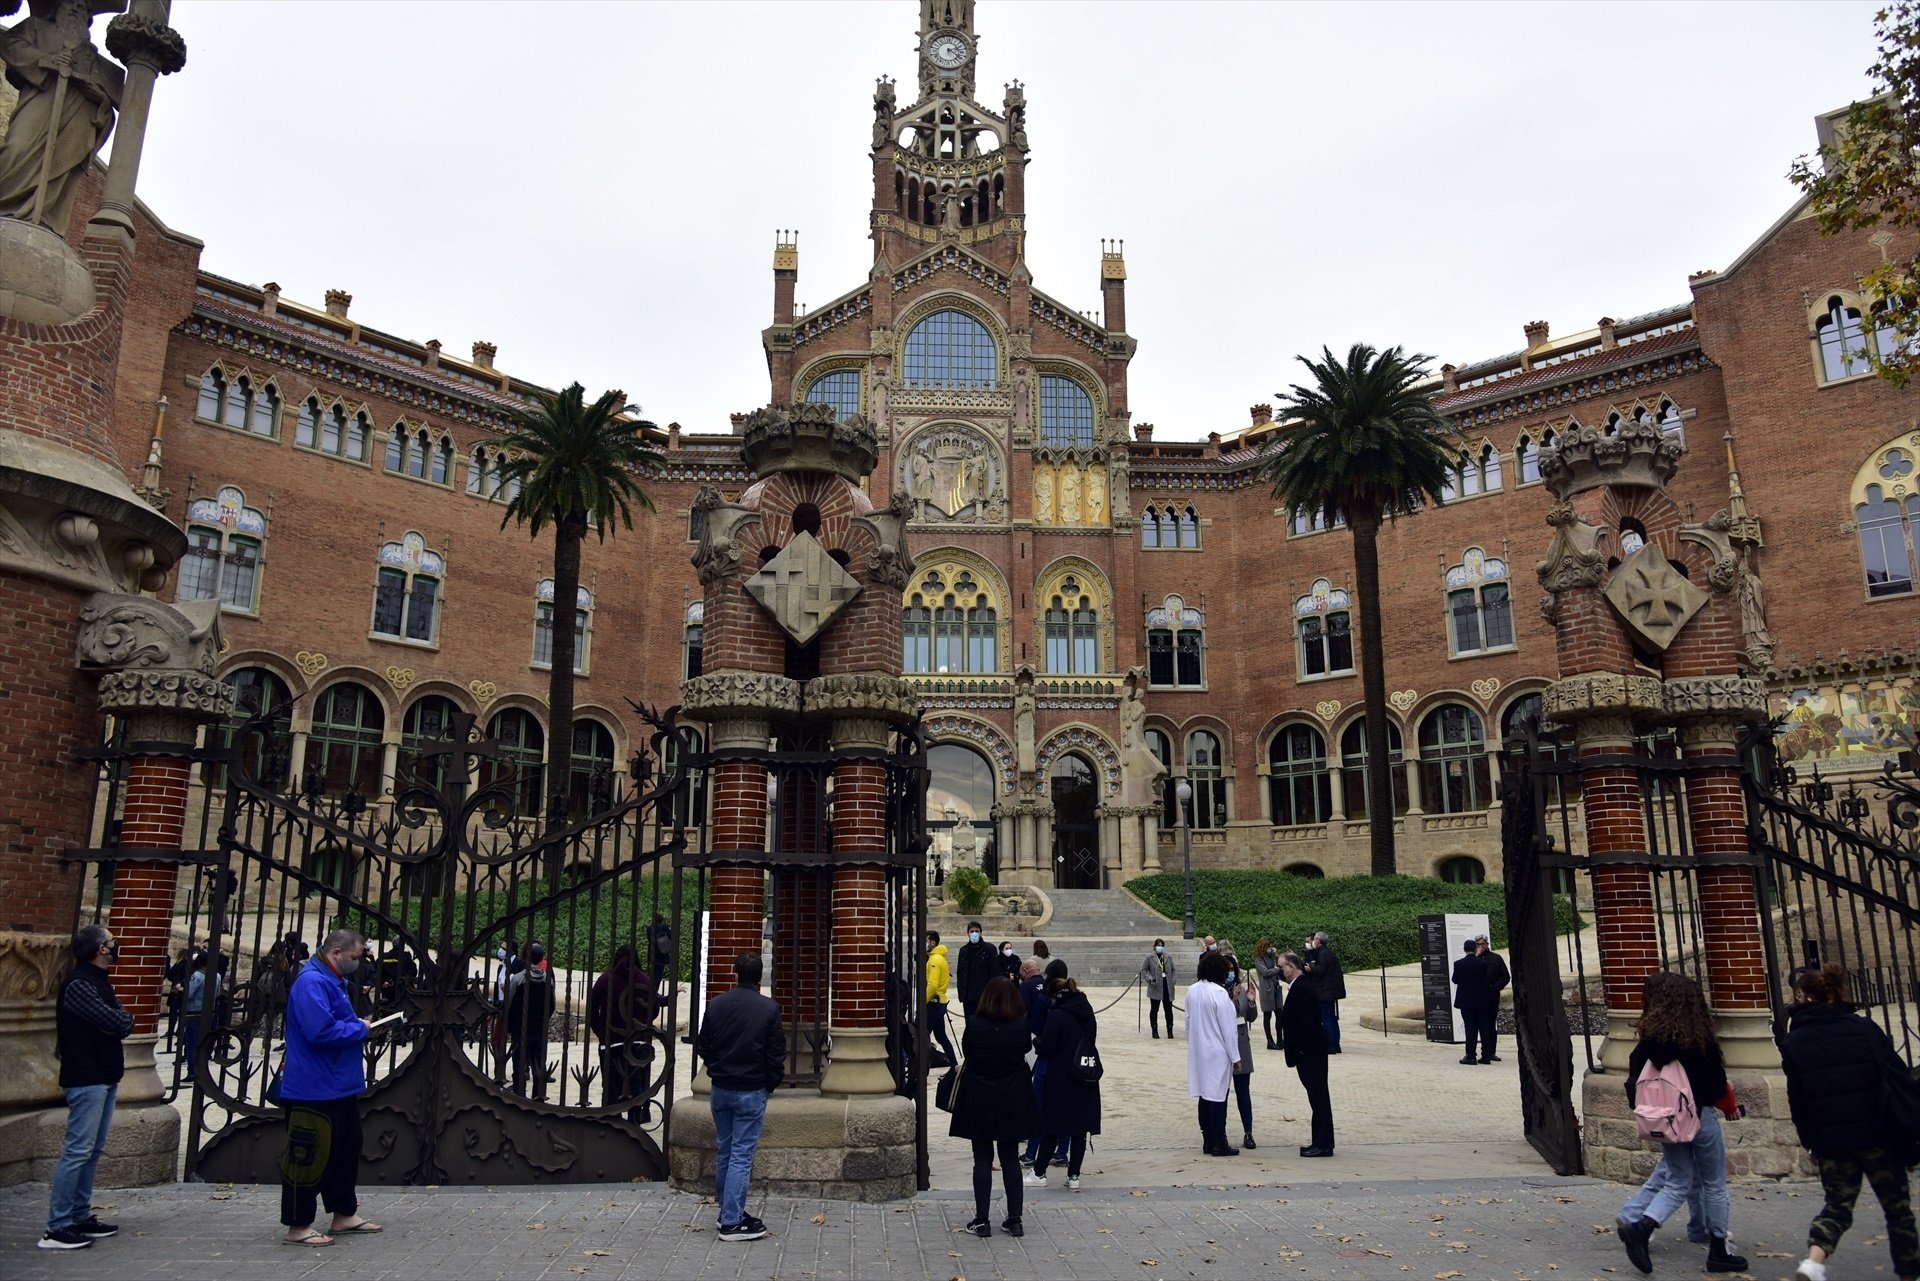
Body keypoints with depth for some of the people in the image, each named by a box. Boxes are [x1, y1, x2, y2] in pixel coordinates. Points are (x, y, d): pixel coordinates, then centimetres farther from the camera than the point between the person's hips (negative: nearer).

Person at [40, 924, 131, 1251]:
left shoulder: (99, 982, 15)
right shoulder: (78, 986, -16)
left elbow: (123, 1021, 10)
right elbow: (120, 1023, -21)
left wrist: (117, 1022, -10)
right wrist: (119, 1021, -1)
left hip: (105, 1077, 10)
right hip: (86, 1079, -10)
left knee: (92, 1150, 13)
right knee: (78, 1151, -8)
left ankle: (81, 1217, 19)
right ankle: (57, 1228, -4)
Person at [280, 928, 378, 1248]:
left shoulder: (333, 981, 16)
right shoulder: (311, 983, -19)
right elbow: (321, 1031, -29)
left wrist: (359, 1024, 9)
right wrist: (360, 1029, -16)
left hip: (340, 1087, 11)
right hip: (314, 1090, -11)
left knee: (346, 1151, 17)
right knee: (308, 1156, -1)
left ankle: (344, 1214, 28)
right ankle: (298, 1226, 10)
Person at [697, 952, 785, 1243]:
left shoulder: (716, 1005, 1)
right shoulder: (769, 1009, -11)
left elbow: (704, 1047, 9)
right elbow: (777, 1054, -8)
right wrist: (771, 1084, 7)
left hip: (720, 1089, 4)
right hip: (751, 1091, -4)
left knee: (723, 1151, 16)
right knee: (742, 1154, -2)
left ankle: (727, 1211, 25)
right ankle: (732, 1222, -2)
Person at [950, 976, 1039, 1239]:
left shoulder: (974, 1025, -14)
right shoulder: (1021, 1026, -11)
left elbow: (965, 1050, 1)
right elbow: (1026, 1049, 5)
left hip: (979, 1102, -1)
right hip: (1012, 1102, 1)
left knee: (982, 1160, 7)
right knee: (1011, 1160, 11)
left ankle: (981, 1220, 8)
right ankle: (1015, 1220, 14)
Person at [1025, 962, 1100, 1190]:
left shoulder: (1056, 1015, -16)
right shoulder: (1087, 1010, 5)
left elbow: (1045, 1049, -15)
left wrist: (1037, 1044, 7)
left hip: (1061, 1080, -5)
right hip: (1086, 1079, 5)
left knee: (1051, 1127, 6)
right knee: (1080, 1130, 9)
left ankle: (1039, 1173, 17)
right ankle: (1074, 1176, 12)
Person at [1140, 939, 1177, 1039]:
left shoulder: (1168, 957, 10)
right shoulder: (1149, 957, -1)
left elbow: (1173, 970, 16)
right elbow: (1143, 970, 0)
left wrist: (1173, 981, 2)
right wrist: (1149, 979, -13)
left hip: (1167, 986, 3)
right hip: (1155, 986, -3)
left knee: (1168, 1009, 4)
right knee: (1154, 1009, 6)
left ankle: (1170, 1031, 12)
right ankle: (1155, 1031, 15)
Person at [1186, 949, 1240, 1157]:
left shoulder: (1192, 991, 3)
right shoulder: (1219, 993, -18)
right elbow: (1227, 1027, -15)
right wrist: (1235, 1057, -8)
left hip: (1198, 1052, 7)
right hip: (1217, 1053, -7)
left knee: (1204, 1096, 12)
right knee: (1218, 1097, 0)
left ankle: (1207, 1141, 19)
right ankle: (1218, 1143, 4)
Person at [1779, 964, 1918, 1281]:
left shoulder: (1794, 1043, 1)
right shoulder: (1865, 1028, -1)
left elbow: (1797, 1100, 2)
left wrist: (1810, 1142, 11)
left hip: (1829, 1140, 1)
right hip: (1876, 1133, -1)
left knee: (1837, 1205, 11)